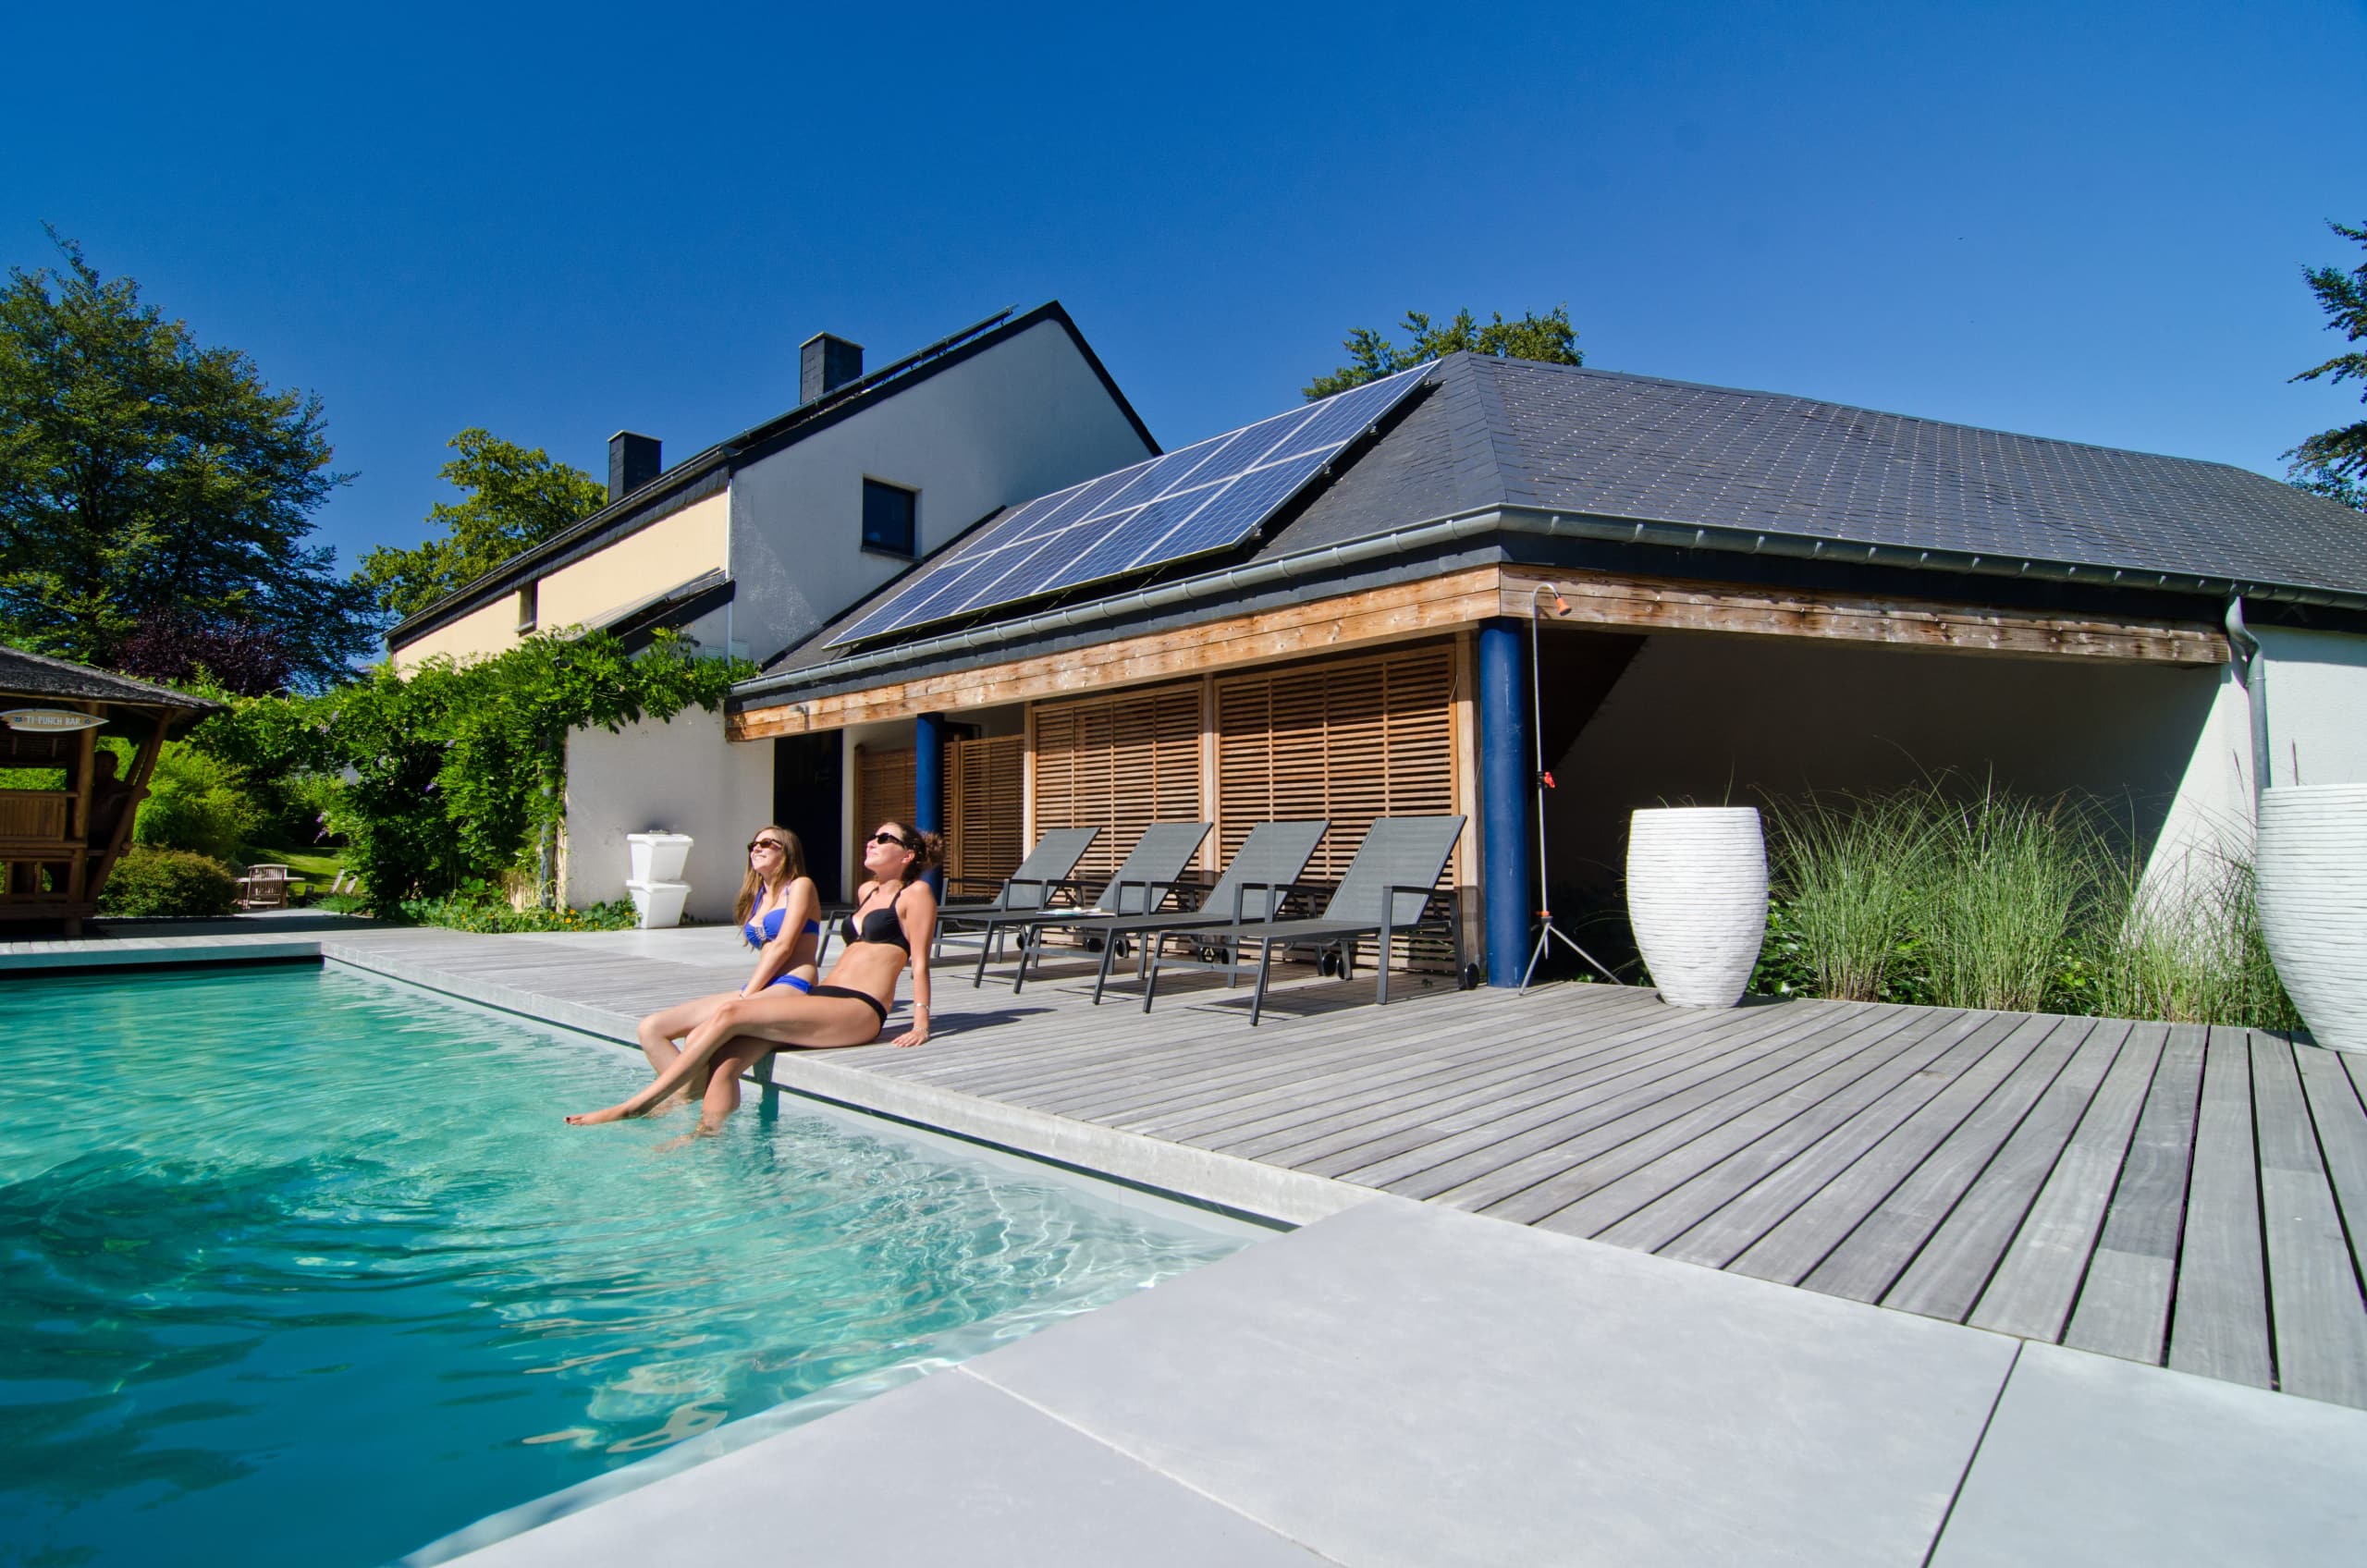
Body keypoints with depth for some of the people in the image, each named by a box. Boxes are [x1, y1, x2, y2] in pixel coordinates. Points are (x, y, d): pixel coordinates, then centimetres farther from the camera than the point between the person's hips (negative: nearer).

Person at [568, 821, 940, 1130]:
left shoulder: (915, 893, 3)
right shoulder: (865, 892, 26)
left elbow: (920, 962, -2)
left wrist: (920, 1024, -9)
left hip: (858, 1010, -8)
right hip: (820, 997, 8)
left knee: (730, 1014, -19)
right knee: (722, 1062, -16)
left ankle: (637, 1105, -11)